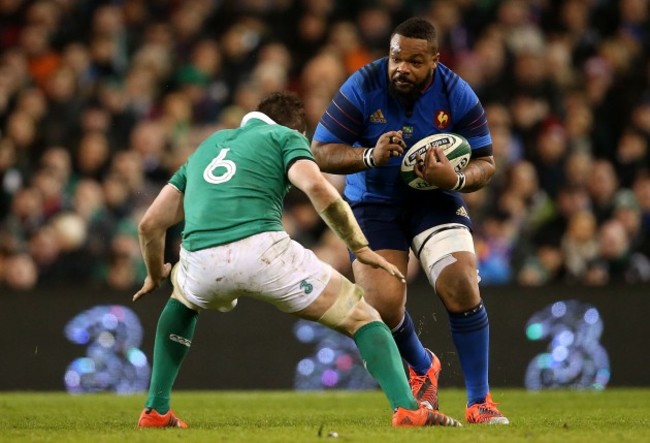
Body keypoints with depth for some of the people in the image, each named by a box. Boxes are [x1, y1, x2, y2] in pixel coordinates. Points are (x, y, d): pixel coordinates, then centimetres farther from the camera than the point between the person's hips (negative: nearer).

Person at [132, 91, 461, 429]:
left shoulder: (207, 145, 34)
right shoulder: (286, 137, 19)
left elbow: (150, 224, 32)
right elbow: (317, 187, -4)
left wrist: (155, 274, 49)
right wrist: (361, 248, 3)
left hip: (202, 261, 4)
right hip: (263, 249, -4)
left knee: (183, 300, 41)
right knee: (361, 318, 9)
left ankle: (156, 410, 31)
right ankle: (407, 409, -10)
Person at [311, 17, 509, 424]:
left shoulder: (457, 95, -15)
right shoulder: (363, 87, -18)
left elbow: (485, 163, -7)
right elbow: (320, 152, -15)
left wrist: (456, 179, -30)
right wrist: (370, 156, -33)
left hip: (435, 198, 0)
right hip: (373, 203, 0)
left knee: (462, 289, -21)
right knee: (383, 306, -14)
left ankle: (480, 402, -7)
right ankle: (422, 368, 23)